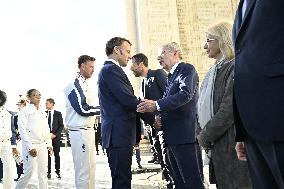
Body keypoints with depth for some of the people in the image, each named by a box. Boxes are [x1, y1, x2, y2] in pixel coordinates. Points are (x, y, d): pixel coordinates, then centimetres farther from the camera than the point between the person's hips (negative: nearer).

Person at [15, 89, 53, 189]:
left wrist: (49, 144, 9)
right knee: (29, 172, -7)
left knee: (43, 172, 5)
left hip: (43, 145, 6)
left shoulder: (42, 112, 15)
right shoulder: (25, 110, -4)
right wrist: (30, 147, -15)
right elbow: (22, 130, -10)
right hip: (30, 145, -6)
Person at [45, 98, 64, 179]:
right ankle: (48, 172, 9)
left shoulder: (58, 113, 2)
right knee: (47, 155, 1)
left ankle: (58, 172, 12)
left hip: (56, 137, -1)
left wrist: (55, 134, -10)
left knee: (57, 155, 5)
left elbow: (61, 126, 1)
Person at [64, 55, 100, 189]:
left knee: (91, 165, 16)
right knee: (84, 169, -5)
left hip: (88, 130, 10)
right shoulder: (75, 84, -12)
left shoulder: (85, 84, 17)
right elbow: (82, 109, -18)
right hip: (80, 132, -10)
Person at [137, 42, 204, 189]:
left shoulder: (187, 69, -4)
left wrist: (156, 105, -28)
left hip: (184, 134, -9)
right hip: (171, 136, 9)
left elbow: (185, 94, -21)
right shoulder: (171, 76, 21)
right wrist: (160, 117, 0)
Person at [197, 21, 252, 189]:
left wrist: (206, 137, -12)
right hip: (219, 146, 8)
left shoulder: (236, 67, -12)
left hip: (233, 145, -8)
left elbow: (229, 108, -19)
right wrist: (204, 134, 4)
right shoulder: (218, 69, 16)